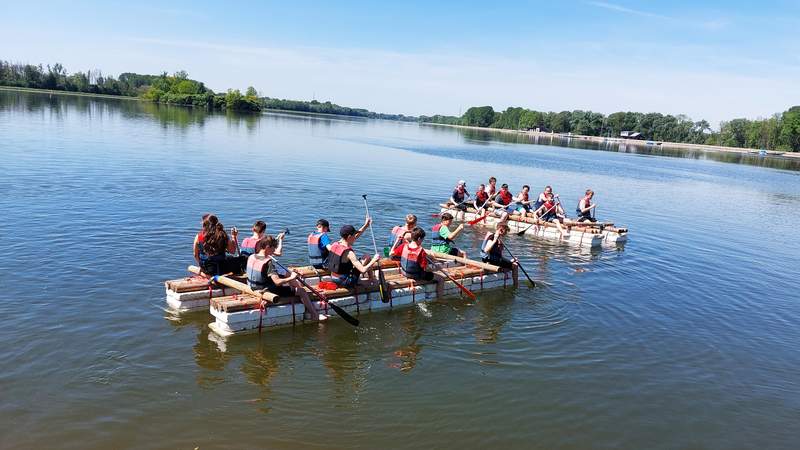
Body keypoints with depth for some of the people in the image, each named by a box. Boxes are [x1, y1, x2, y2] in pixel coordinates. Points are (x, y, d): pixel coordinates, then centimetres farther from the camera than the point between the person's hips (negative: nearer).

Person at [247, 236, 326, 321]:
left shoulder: (251, 257, -4)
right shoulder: (268, 262, -29)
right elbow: (277, 282, -35)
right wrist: (291, 278, -21)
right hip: (267, 290, -10)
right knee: (301, 291, -4)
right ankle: (315, 315, 11)